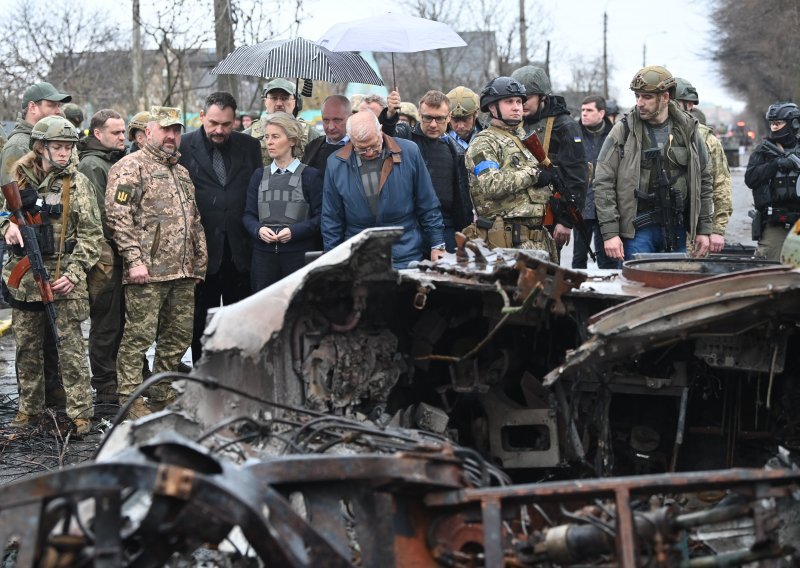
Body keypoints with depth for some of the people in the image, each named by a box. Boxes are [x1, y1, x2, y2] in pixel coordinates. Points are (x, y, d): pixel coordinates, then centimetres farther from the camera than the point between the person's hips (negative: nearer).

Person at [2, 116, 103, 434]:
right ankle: (29, 409, 21)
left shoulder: (77, 183, -1)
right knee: (27, 347, 10)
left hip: (63, 275, -3)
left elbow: (91, 234, -3)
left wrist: (74, 273, -12)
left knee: (71, 347, -5)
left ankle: (80, 413, -1)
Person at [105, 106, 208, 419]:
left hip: (183, 275, 8)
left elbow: (195, 222, 26)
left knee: (178, 336, 11)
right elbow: (118, 216, -14)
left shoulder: (182, 172, 22)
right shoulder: (130, 167, -4)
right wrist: (134, 260, -19)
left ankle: (164, 396, 21)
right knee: (139, 336, -6)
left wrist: (199, 261, 20)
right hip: (147, 274, -8)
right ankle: (131, 400, -1)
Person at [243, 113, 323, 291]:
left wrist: (294, 231, -17)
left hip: (300, 254, -3)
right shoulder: (259, 176, 14)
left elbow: (320, 217, -4)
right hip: (264, 254, 3)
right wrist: (258, 230, -10)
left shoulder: (311, 175, 2)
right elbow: (249, 215, 11)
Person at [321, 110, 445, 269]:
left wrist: (437, 245, 3)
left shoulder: (409, 153, -4)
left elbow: (428, 206, 3)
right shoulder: (336, 164, -1)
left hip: (406, 259, -1)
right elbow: (331, 220, 6)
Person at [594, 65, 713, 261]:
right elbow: (603, 183, -4)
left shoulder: (688, 130, 7)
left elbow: (703, 181, 14)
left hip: (676, 229, 3)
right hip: (636, 228, -3)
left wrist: (704, 230, 10)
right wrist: (610, 232, -11)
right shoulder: (623, 130, -2)